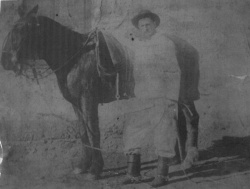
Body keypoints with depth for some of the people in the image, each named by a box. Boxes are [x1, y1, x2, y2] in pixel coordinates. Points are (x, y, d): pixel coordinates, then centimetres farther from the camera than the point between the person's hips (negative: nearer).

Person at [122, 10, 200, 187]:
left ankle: (162, 174, 13)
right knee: (132, 131, 5)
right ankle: (133, 172, 15)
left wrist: (172, 99, -18)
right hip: (141, 98, 6)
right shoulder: (137, 43, 10)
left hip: (163, 96, -6)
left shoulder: (165, 43, -9)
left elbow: (173, 73, -12)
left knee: (164, 134, -1)